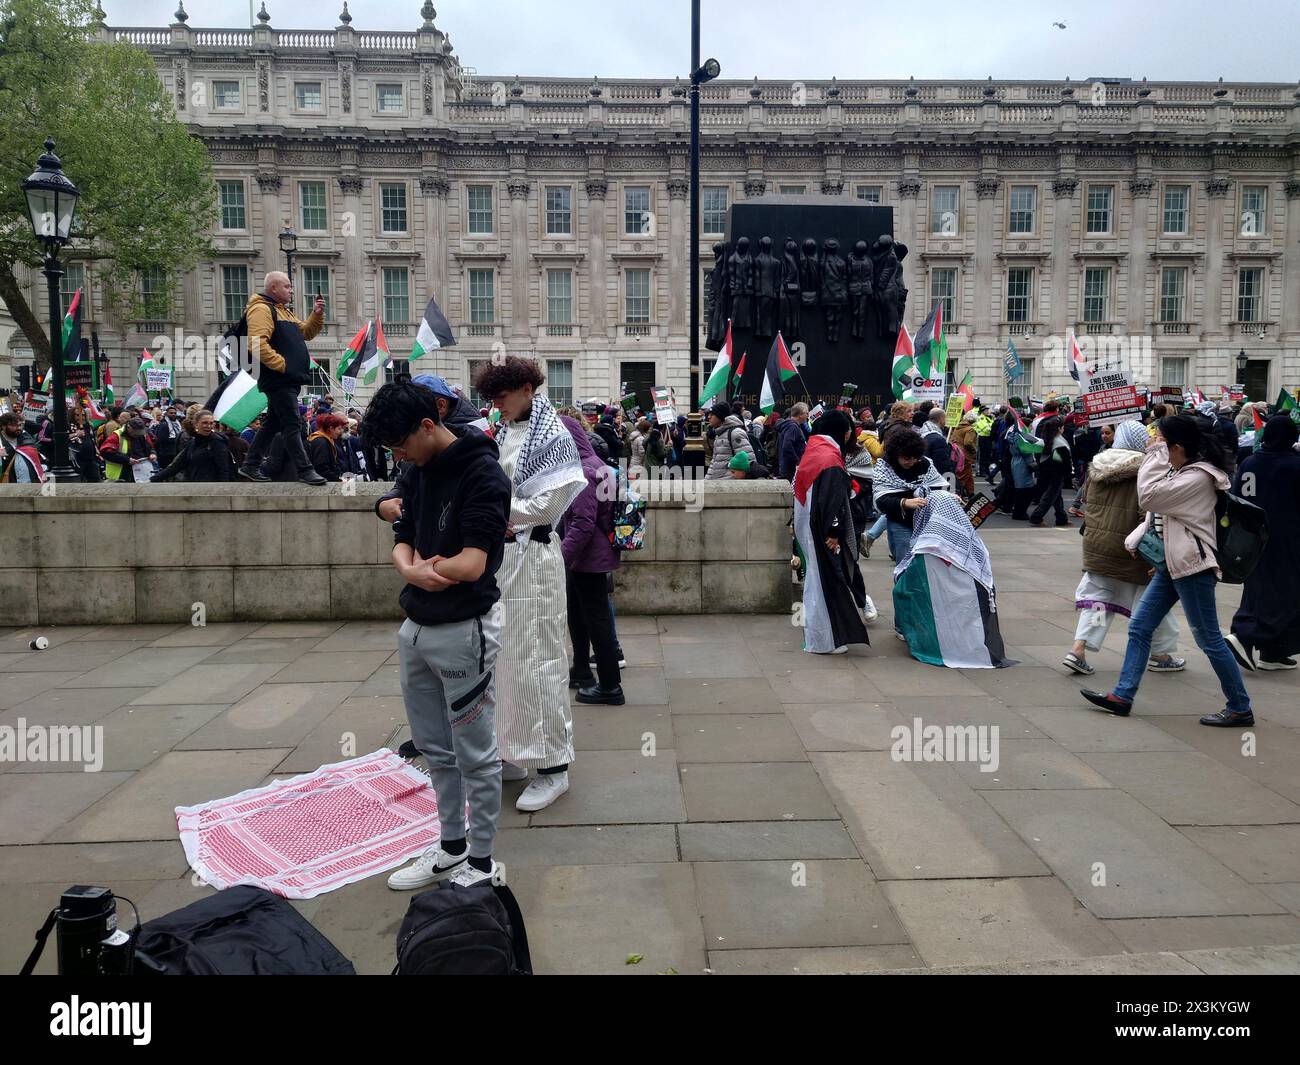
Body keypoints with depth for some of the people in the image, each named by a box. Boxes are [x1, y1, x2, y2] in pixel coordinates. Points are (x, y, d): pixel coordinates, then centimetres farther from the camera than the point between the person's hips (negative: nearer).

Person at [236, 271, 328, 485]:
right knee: (292, 424, -10)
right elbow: (257, 344, -22)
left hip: (289, 379, 10)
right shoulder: (261, 309, -9)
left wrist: (317, 314, 10)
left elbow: (306, 333, 25)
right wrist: (281, 364, -21)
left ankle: (250, 466, 22)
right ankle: (304, 471, -9)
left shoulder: (285, 311, 22)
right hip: (278, 379, -10)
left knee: (273, 423, 14)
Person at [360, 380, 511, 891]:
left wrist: (420, 566, -6)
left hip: (464, 630, -8)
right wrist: (413, 570, -15)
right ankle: (451, 846, 35)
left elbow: (472, 564, -24)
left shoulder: (483, 474, -17)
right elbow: (402, 542, 9)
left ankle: (480, 861, 21)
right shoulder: (421, 473, 9)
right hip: (416, 627, 8)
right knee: (434, 748, 18)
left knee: (475, 756, 6)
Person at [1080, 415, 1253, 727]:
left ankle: (1240, 709, 12)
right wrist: (1139, 537, 6)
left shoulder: (1198, 478, -18)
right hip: (1170, 563, 10)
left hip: (1191, 565, -10)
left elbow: (1149, 497, -23)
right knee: (1139, 627, 8)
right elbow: (1157, 510, 20)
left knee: (1209, 639, -1)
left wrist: (1155, 453, -17)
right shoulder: (1178, 471, 12)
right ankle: (1122, 695, 12)